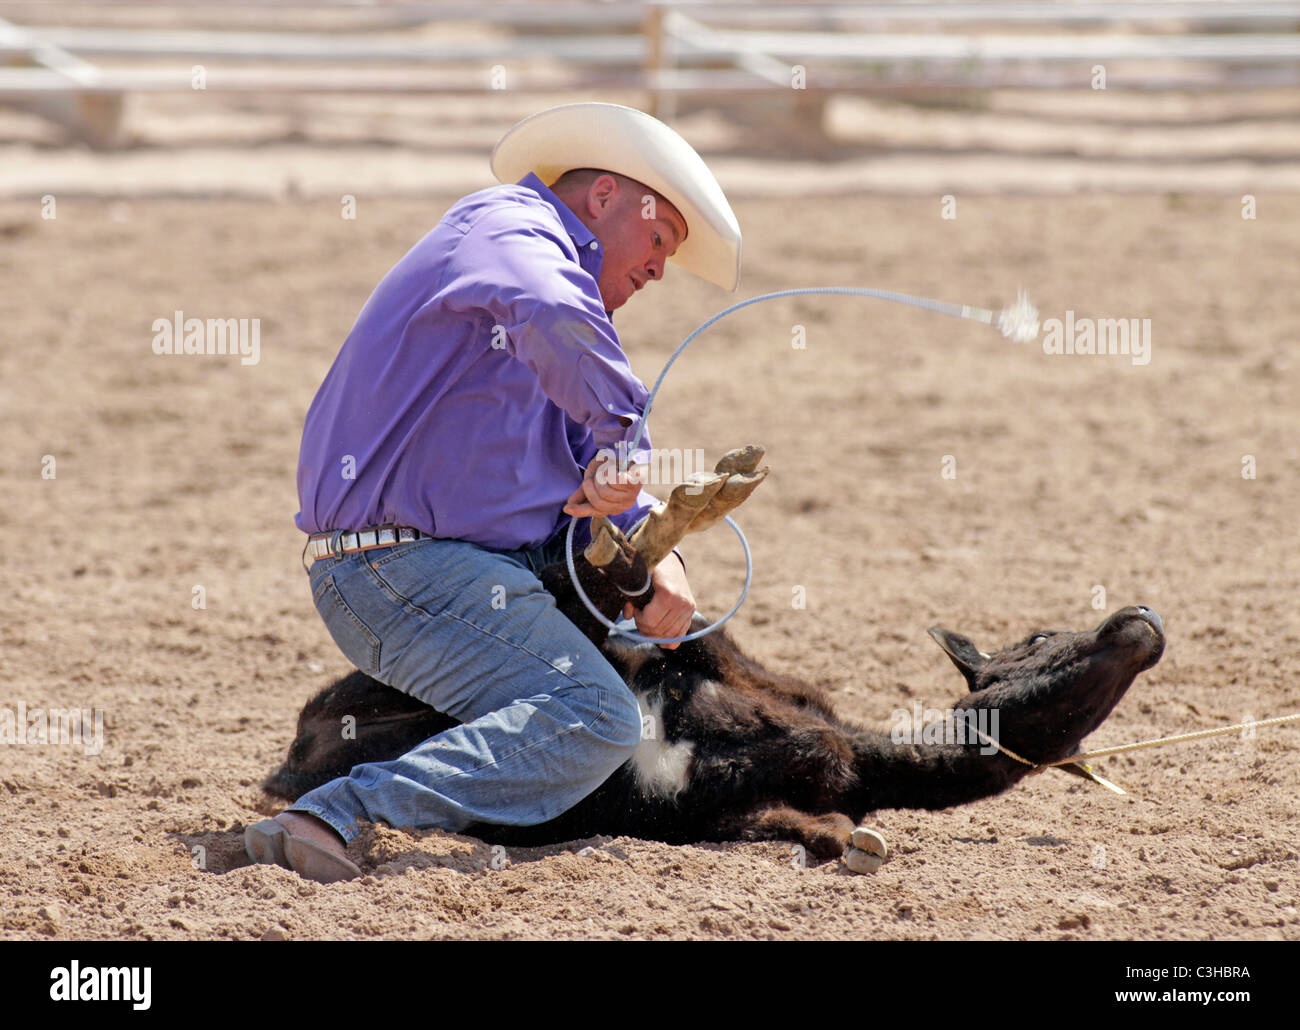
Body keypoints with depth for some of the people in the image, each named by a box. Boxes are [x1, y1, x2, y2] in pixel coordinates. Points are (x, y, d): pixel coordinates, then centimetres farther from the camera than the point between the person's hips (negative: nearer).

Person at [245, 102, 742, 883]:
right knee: (597, 721, -25)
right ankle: (341, 820, -35)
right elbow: (554, 318, -30)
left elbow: (594, 464, 22)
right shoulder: (506, 225, -3)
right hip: (406, 563, -11)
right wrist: (626, 435, -19)